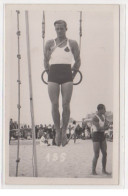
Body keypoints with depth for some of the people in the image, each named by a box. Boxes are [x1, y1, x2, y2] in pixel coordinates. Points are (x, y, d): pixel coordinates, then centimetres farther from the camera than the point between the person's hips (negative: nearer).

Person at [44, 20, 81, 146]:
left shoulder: (72, 44, 11)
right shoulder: (49, 43, 13)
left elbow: (78, 61, 14)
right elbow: (46, 61, 19)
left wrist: (73, 75, 11)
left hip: (67, 75, -1)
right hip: (53, 75, 1)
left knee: (66, 104, -8)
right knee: (54, 105, -5)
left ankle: (64, 131, 2)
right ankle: (57, 131, 6)